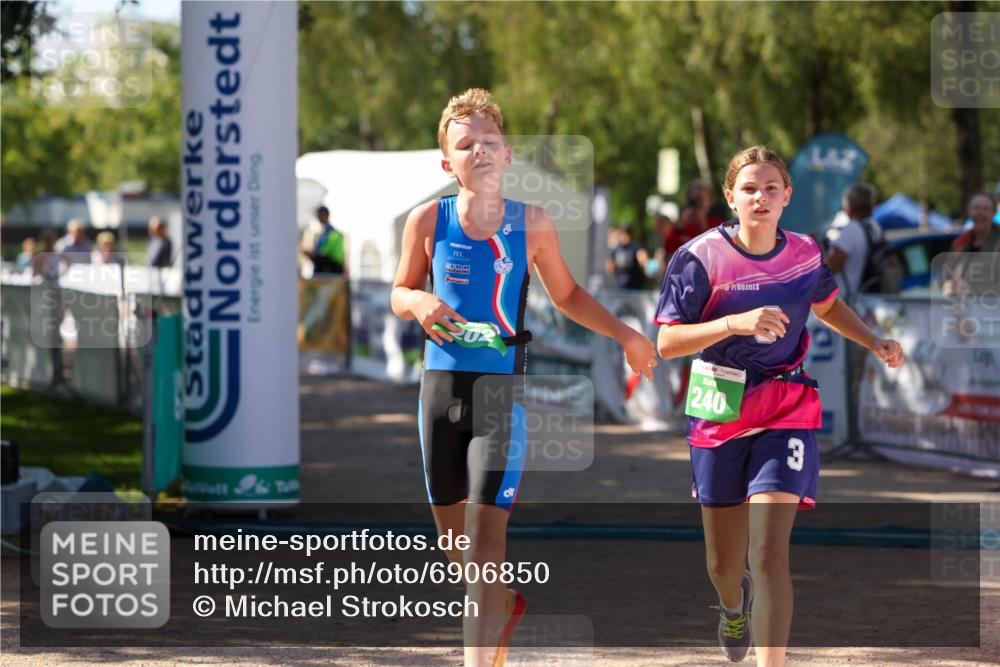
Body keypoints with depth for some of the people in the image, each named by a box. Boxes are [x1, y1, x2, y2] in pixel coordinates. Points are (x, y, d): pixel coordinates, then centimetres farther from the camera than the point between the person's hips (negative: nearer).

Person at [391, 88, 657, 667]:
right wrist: (420, 303, -10)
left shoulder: (532, 224, 1)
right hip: (441, 383, 2)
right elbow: (401, 294, 12)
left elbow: (566, 294, 16)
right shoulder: (429, 221, 0)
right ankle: (506, 604, 42)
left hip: (503, 387, -2)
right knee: (455, 537, 12)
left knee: (486, 535, -12)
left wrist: (625, 335, 10)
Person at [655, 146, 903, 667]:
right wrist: (735, 322, -29)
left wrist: (875, 343, 7)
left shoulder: (805, 254, -1)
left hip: (786, 413, 0)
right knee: (724, 563, 15)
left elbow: (827, 305, 22)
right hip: (719, 414, 0)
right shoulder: (701, 256, -12)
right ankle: (733, 604, 52)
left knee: (769, 554, -17)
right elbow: (666, 343, -15)